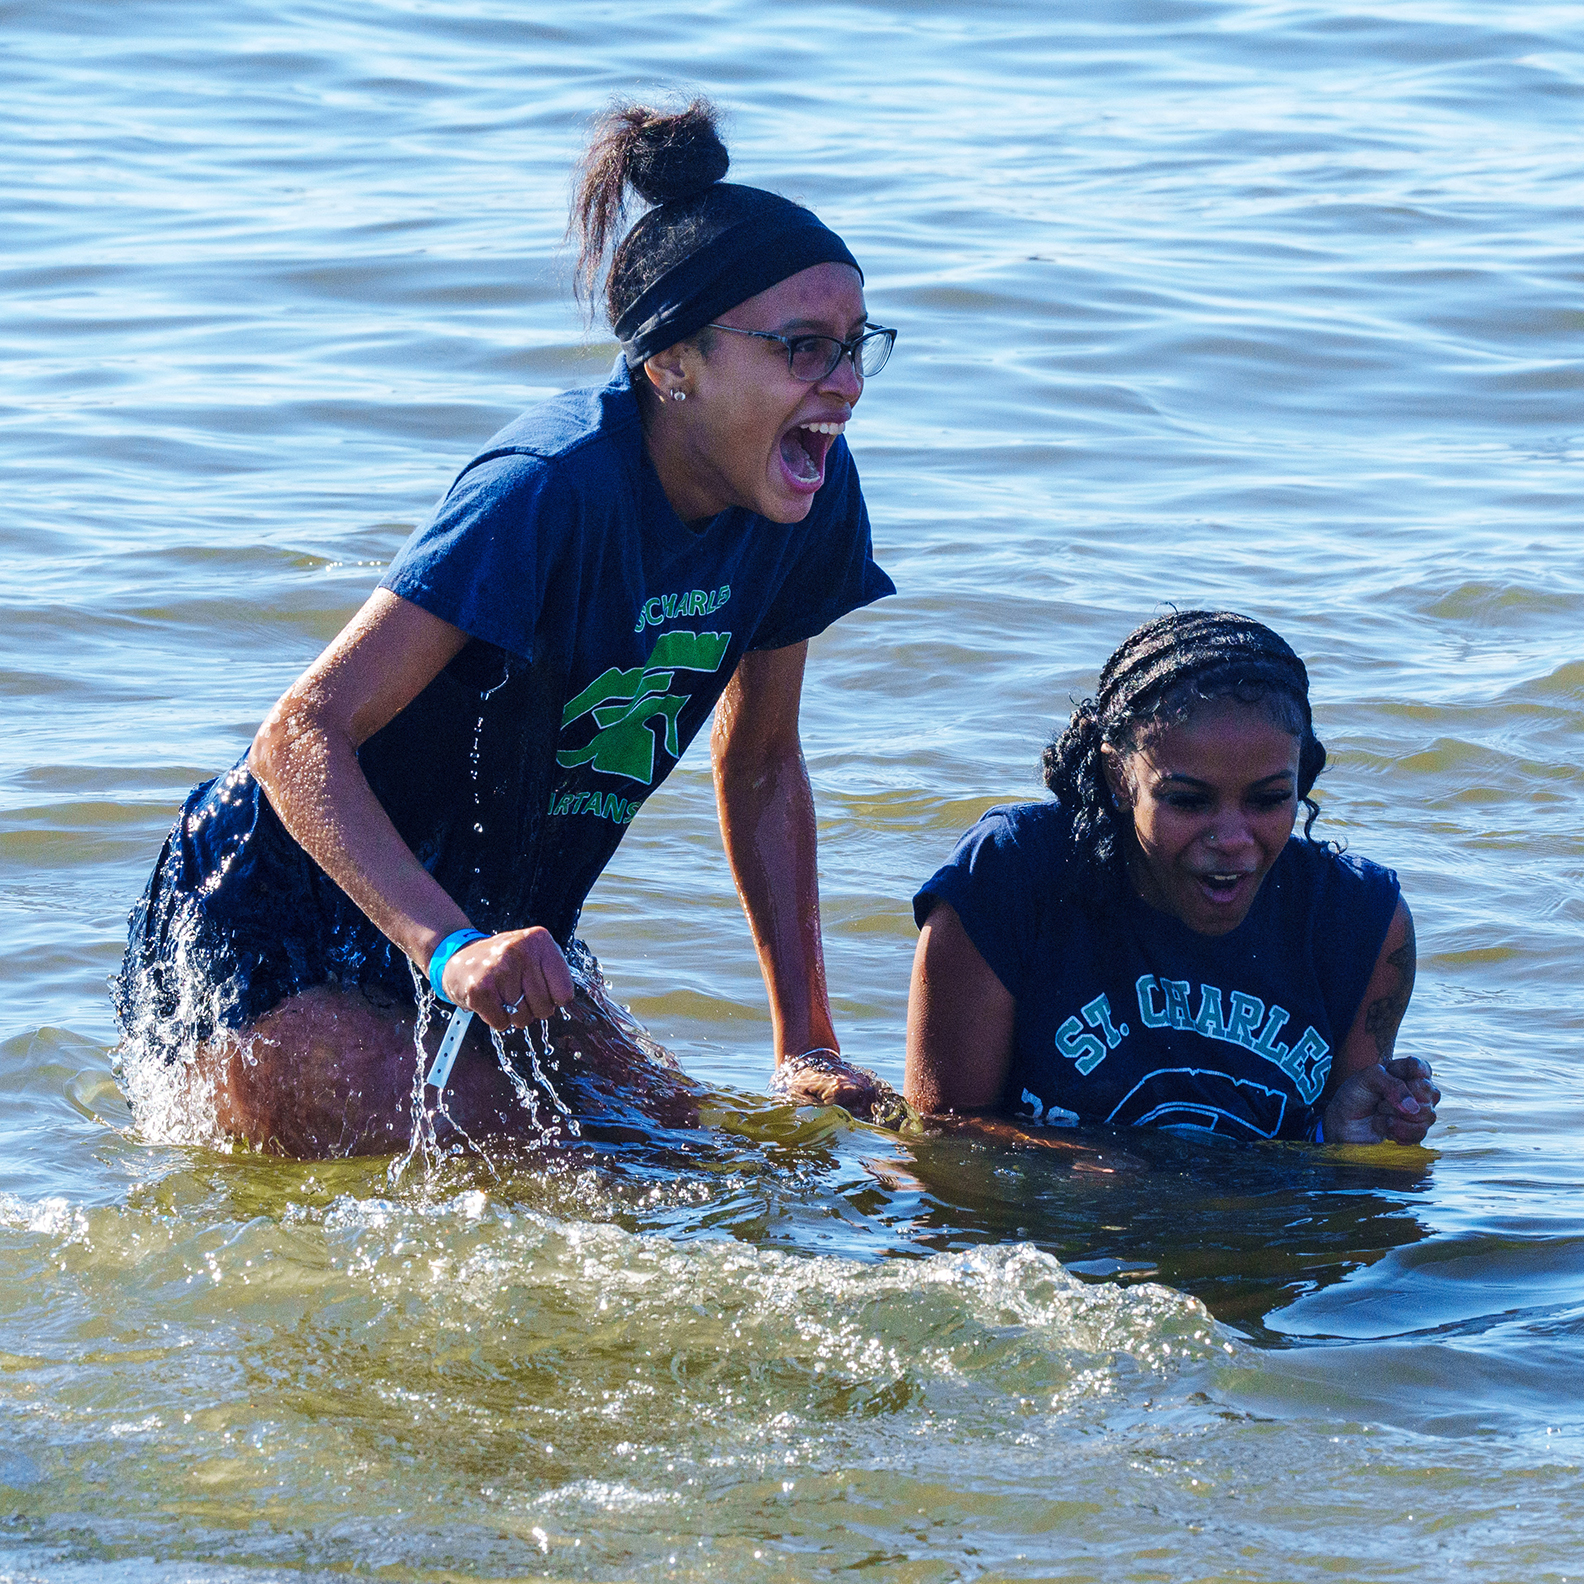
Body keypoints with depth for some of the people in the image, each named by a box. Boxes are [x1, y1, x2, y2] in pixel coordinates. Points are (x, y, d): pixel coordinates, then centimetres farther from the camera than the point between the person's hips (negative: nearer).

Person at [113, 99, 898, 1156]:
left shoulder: (814, 494, -6)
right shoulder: (556, 487, -29)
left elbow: (760, 768, 8)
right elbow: (302, 734, -31)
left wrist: (811, 1050, 3)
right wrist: (454, 950, -45)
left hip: (499, 928, 8)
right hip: (280, 939, -8)